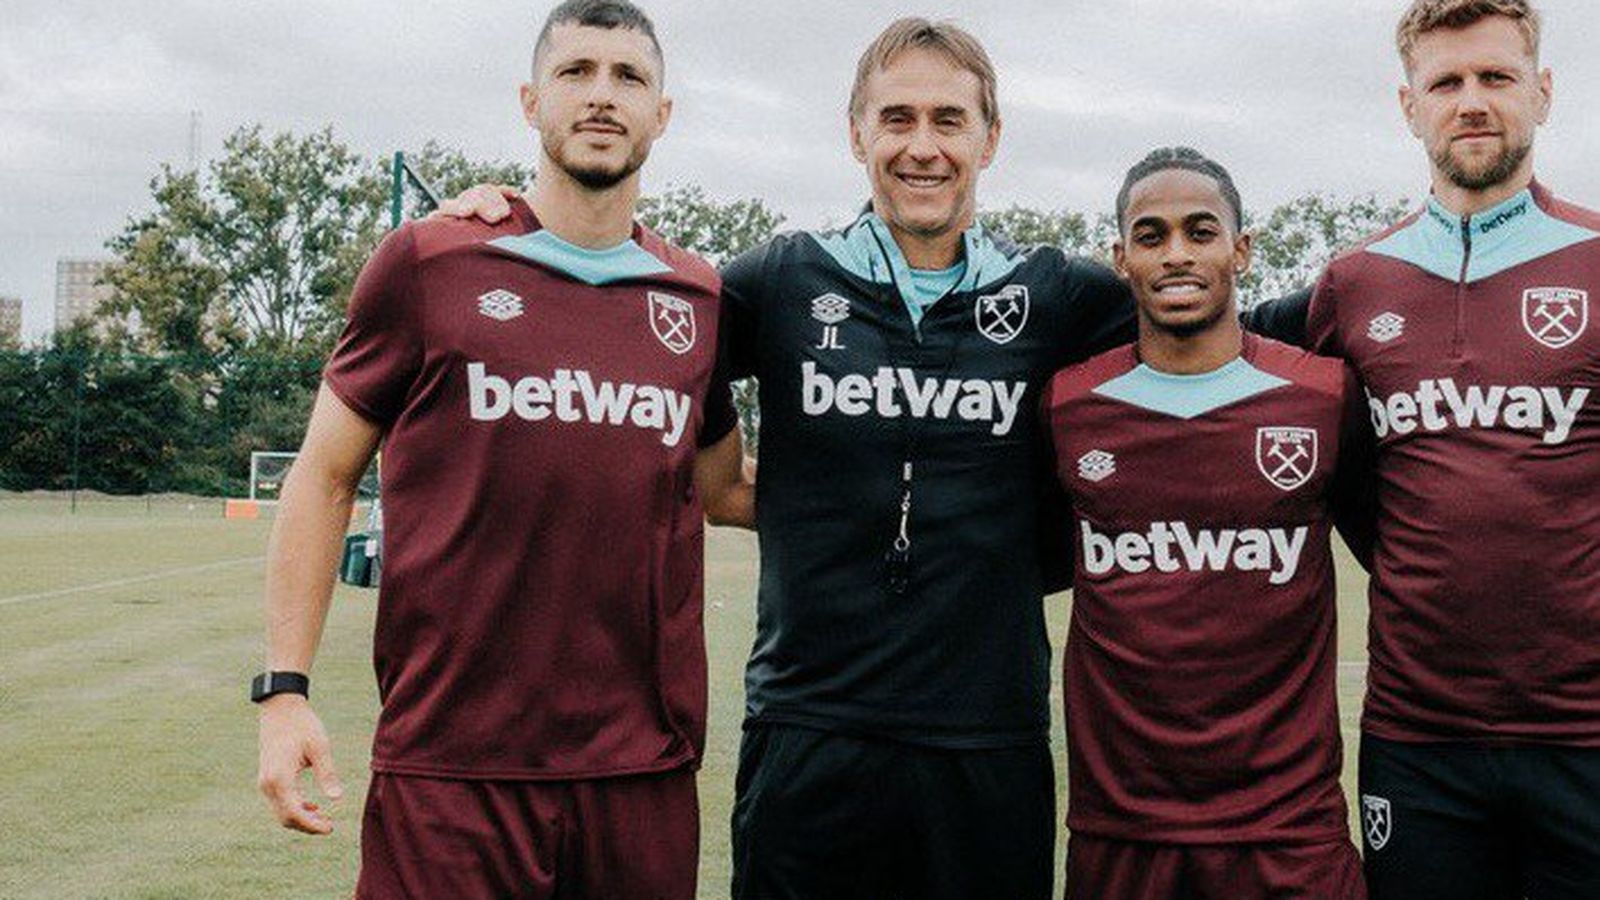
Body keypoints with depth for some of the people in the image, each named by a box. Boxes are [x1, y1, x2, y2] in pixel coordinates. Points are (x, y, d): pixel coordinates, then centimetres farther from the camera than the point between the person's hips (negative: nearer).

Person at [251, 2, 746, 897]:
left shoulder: (696, 296, 10)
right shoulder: (428, 262, 1)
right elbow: (325, 477, 4)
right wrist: (284, 690, -3)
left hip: (645, 765, 3)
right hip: (451, 765, -3)